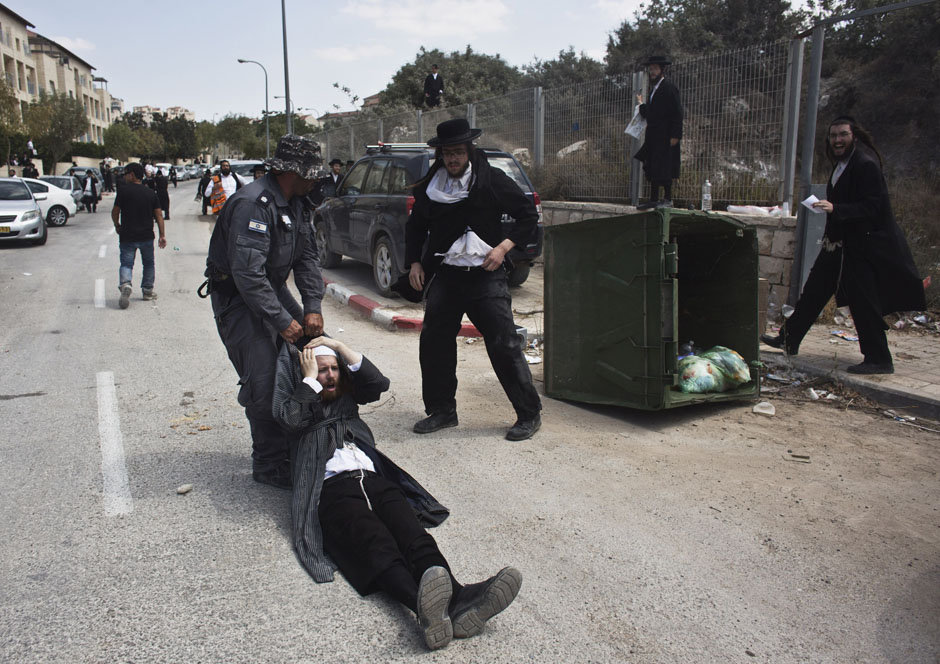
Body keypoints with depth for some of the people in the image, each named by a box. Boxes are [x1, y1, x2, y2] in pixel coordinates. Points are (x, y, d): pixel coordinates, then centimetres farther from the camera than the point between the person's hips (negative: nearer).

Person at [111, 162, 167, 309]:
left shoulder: (123, 190, -6)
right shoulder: (150, 193, 5)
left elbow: (115, 212, -6)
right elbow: (159, 214, 1)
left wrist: (117, 225, 12)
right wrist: (162, 235, 1)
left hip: (127, 235, -3)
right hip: (147, 236, 3)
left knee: (126, 263, -1)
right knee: (148, 263, 18)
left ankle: (125, 284, -27)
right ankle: (148, 291, 23)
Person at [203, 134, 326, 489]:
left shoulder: (295, 203, 4)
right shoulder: (253, 204, -27)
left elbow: (307, 257, 5)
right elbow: (247, 272, -33)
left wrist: (312, 308, -8)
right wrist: (282, 320, -31)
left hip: (274, 289, 9)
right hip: (238, 298, -9)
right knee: (265, 383, -14)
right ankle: (269, 465, 1)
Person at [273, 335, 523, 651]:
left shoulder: (345, 398, 34)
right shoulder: (303, 408, 23)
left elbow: (379, 382, 15)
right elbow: (290, 417, -2)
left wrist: (338, 346, 17)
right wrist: (309, 377, 12)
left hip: (373, 480, 4)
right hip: (332, 489, -4)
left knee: (411, 531, -29)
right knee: (376, 544, -35)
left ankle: (458, 601, -55)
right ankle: (426, 608, -63)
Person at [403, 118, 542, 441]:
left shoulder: (492, 180, -4)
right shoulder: (429, 186, 7)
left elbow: (529, 215, 2)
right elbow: (415, 227, 21)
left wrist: (503, 248, -10)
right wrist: (415, 262, 8)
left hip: (485, 276, -4)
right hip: (445, 275, 5)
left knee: (504, 345, -7)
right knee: (434, 342, 5)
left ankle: (529, 415, 5)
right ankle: (441, 410, 22)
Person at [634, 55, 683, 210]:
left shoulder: (669, 87, -9)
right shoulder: (654, 89, 18)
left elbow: (677, 113, -14)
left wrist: (675, 136, -19)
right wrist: (641, 104, 18)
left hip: (665, 138, -9)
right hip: (653, 136, 9)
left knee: (664, 168, -7)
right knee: (652, 169, 8)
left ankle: (668, 199, -1)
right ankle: (653, 200, 12)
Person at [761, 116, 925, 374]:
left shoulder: (866, 164, -15)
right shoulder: (841, 164, 13)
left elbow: (873, 207, -22)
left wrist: (835, 209, -30)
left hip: (864, 244, -9)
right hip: (841, 242, 9)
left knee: (863, 301, -5)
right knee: (815, 288, 12)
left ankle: (879, 360, 6)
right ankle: (789, 339, 21)